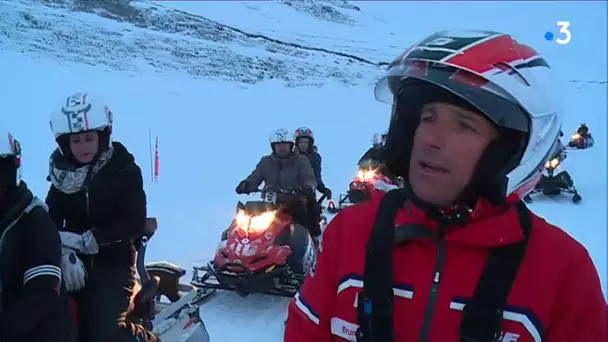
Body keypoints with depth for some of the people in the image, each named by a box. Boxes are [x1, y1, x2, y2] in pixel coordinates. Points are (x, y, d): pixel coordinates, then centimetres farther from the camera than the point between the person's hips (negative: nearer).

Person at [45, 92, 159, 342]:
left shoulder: (124, 170, -6)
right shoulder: (62, 174, 5)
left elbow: (134, 223, -13)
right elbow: (51, 220, -3)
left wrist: (90, 240, -22)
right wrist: (64, 253, -22)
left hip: (114, 264, -4)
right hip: (74, 266, 5)